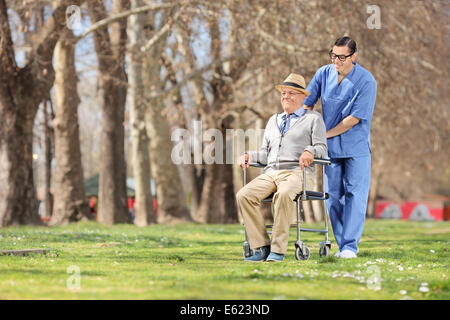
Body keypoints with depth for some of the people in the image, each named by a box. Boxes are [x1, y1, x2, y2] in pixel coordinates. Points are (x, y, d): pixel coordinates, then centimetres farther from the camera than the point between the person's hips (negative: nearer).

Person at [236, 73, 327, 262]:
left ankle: (278, 250, -35)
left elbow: (321, 148, 3)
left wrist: (310, 151, -20)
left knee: (284, 194, -40)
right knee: (244, 196, -25)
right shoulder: (273, 121, 30)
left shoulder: (313, 119, 14)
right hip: (270, 173, 5)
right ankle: (261, 247, -23)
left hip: (297, 172, -5)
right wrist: (250, 156, 7)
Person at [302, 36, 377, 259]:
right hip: (330, 148, 4)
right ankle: (341, 245, 12)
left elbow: (355, 117, -17)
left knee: (355, 195, -7)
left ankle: (350, 245, -6)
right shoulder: (324, 73, 1)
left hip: (356, 147, -4)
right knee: (333, 196, 5)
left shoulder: (366, 81, -14)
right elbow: (307, 103, 10)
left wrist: (325, 134, -13)